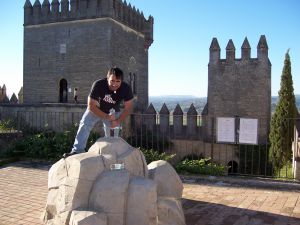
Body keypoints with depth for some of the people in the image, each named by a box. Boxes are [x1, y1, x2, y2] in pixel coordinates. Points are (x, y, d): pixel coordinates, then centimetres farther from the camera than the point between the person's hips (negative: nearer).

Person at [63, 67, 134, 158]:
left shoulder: (126, 88, -30)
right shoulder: (98, 85, -36)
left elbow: (128, 108, -18)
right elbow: (91, 106, -30)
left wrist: (118, 121, -30)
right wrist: (106, 117, -39)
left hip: (113, 112, 1)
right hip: (95, 109, -1)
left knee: (113, 134, -3)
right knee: (84, 124, -18)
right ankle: (77, 150, -17)